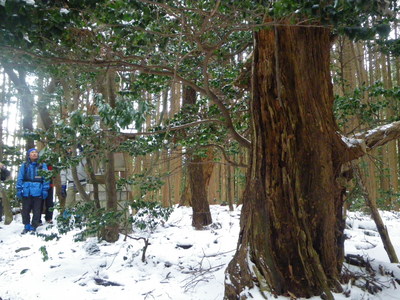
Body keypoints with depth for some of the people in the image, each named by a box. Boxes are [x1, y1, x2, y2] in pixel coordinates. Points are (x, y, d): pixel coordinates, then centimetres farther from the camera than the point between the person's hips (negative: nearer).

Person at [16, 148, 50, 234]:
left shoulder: (42, 166, 7)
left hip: (38, 192, -1)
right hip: (26, 191, 1)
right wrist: (19, 190, 1)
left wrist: (45, 190, -3)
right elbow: (20, 178, 9)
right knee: (25, 210, 6)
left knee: (36, 210, 1)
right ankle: (26, 226, 20)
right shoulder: (24, 166, 9)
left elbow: (46, 178, 4)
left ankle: (33, 227, 10)